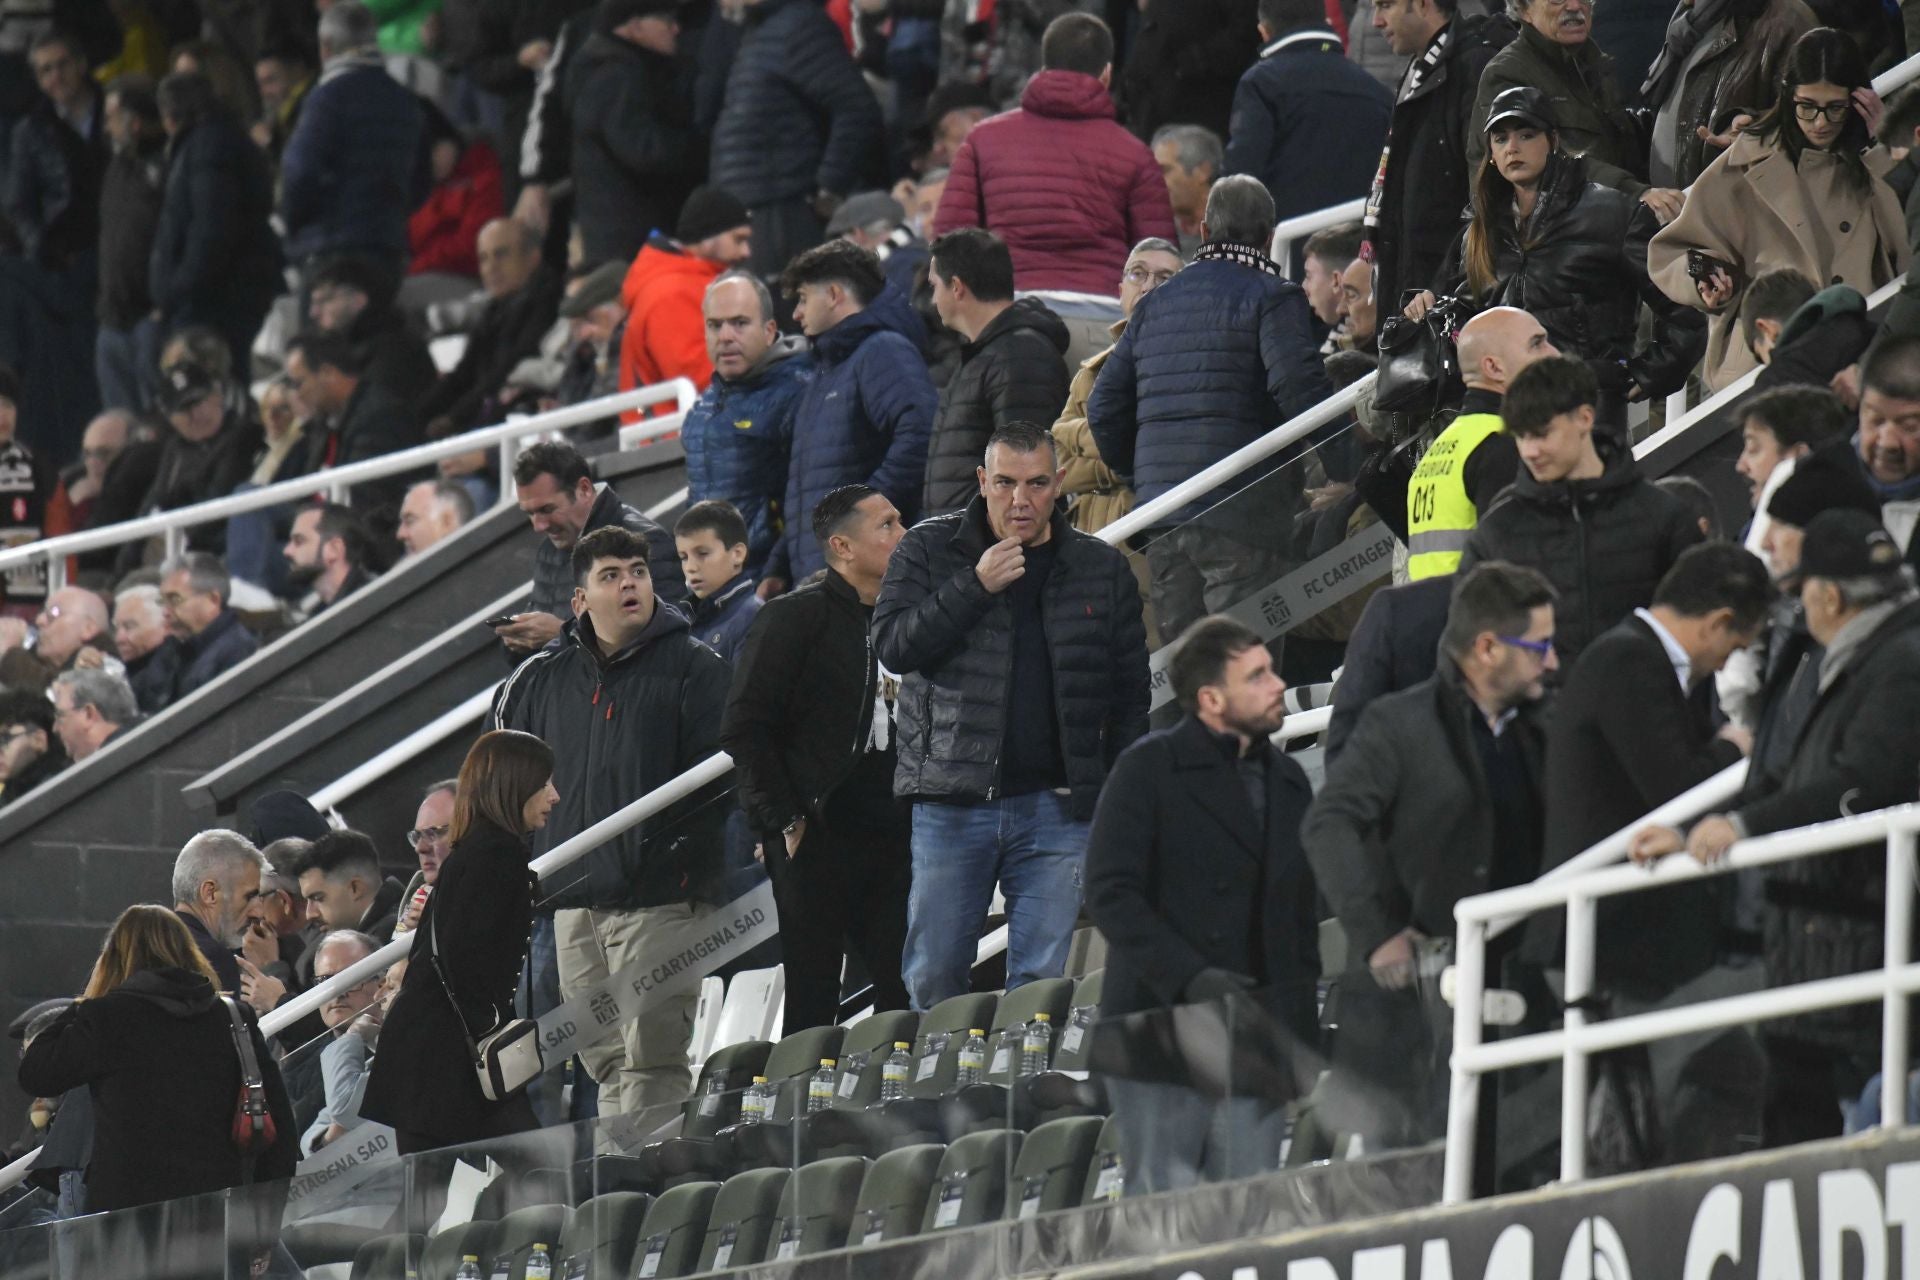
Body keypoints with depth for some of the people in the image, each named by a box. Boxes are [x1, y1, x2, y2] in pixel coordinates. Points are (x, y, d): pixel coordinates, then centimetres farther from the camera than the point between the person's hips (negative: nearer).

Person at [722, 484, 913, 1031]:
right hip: (817, 836, -5)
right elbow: (744, 729, -7)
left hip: (891, 836, 5)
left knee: (903, 995, 0)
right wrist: (784, 819, -11)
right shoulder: (794, 617, -3)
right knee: (812, 1000, -4)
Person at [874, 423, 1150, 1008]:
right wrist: (975, 585, -14)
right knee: (932, 980, -1)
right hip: (951, 801, -1)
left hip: (1057, 808, 1)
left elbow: (1130, 696, 13)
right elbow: (891, 646, -7)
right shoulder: (928, 551, 5)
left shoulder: (1102, 569, 9)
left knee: (1044, 980, -4)